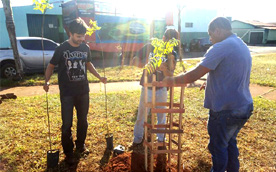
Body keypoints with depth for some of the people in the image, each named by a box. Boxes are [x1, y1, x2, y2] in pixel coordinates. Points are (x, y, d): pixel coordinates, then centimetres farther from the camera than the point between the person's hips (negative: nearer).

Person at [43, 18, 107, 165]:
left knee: (83, 120, 15)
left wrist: (99, 77, 11)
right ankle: (68, 152, 21)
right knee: (67, 124, 2)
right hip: (67, 93, -4)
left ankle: (80, 145, 35)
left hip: (83, 91, 4)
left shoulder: (86, 48, 2)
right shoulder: (61, 49, -9)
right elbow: (51, 66, -1)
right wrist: (47, 81, -19)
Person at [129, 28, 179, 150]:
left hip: (162, 89, 2)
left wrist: (164, 69, -32)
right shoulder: (150, 47, -7)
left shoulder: (172, 54, -3)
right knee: (141, 115, 6)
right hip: (147, 88, -1)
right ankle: (137, 141, 23)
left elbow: (170, 75, -10)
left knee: (161, 116, 12)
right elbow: (135, 61, -5)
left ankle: (161, 140, 31)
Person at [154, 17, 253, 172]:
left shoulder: (221, 47, -19)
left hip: (225, 110, -9)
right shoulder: (243, 46, 11)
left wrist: (171, 81, -10)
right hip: (244, 107, 9)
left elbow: (192, 76, -23)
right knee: (230, 142, 26)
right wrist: (213, 85, 17)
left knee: (218, 147, 11)